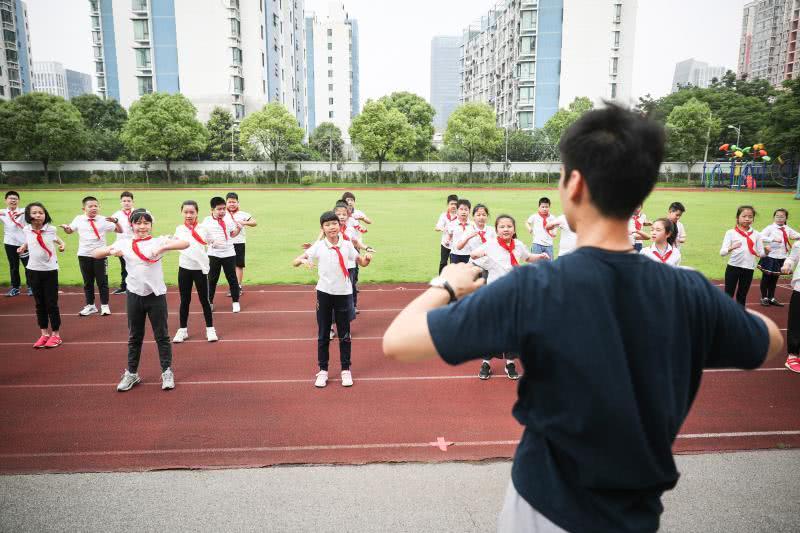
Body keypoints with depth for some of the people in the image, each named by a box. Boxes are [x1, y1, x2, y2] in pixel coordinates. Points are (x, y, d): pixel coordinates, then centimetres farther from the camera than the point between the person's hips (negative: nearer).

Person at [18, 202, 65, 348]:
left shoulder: (51, 229, -8)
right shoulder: (26, 230, -2)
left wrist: (62, 244, 0)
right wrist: (23, 247, 5)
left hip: (50, 270, -3)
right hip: (33, 271, 3)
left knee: (51, 304, 1)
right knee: (39, 304, 11)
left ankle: (56, 334, 13)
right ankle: (44, 334, 20)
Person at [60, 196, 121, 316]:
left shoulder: (103, 220, -6)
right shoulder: (79, 219, 2)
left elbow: (120, 231, -8)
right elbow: (69, 231, 18)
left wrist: (115, 221, -24)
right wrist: (65, 227, -5)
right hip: (84, 255, 3)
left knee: (102, 281, 2)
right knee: (87, 282, 11)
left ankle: (105, 305, 12)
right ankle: (90, 305, 21)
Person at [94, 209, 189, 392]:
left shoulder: (158, 241, -5)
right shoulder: (124, 244, 3)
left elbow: (185, 243, -18)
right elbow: (95, 254, 4)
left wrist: (163, 247, -31)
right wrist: (110, 251, -16)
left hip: (156, 295, -3)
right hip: (134, 295, 3)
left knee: (161, 335, 7)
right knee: (134, 336, 15)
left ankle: (167, 371, 19)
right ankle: (132, 373, 27)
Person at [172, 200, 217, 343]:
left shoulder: (203, 229, -5)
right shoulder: (179, 229, 2)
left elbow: (212, 243, 4)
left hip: (200, 268, -2)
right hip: (184, 268, 2)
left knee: (204, 299, 5)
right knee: (185, 300, 10)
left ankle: (210, 329, 15)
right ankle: (183, 329, 21)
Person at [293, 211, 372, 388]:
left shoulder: (347, 245, -3)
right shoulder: (318, 246, -5)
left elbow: (362, 262, 9)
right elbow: (294, 262, -6)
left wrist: (368, 258, -14)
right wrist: (303, 260, -29)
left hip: (344, 293, 0)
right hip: (324, 293, 0)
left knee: (344, 334, 9)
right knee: (323, 334, 8)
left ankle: (346, 370, 22)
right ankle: (323, 370, 21)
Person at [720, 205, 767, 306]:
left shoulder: (756, 234, 6)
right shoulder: (731, 233, -3)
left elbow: (760, 253, 7)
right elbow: (722, 252, -10)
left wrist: (766, 251, -15)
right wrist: (731, 248, -30)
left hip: (748, 269, 3)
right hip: (733, 267, -3)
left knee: (742, 296, 13)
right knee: (728, 295, -1)